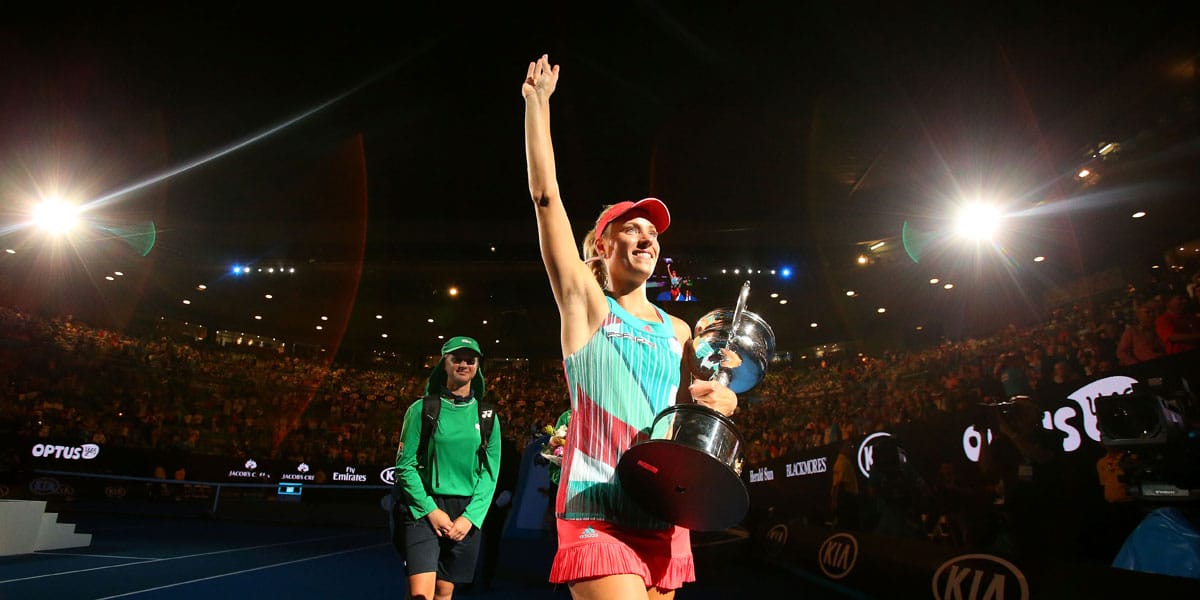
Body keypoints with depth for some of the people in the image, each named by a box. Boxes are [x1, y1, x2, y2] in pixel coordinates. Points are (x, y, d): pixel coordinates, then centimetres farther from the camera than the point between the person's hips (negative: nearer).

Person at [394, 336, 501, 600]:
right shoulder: (422, 409, -1)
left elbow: (490, 472, 3)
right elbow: (405, 466, -3)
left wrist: (470, 516, -8)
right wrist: (431, 510, -10)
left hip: (468, 514, 3)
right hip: (425, 509, -2)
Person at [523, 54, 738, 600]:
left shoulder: (679, 331, 15)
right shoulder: (586, 305, 2)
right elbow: (546, 198, -3)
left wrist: (718, 401, -1)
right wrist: (537, 103, -1)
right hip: (598, 513, -5)